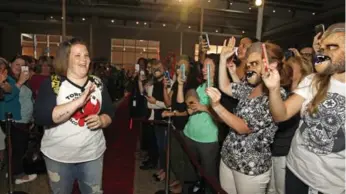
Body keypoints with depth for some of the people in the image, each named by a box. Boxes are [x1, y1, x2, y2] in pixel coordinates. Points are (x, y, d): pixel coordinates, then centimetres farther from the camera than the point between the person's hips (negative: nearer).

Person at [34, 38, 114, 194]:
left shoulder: (97, 83, 1)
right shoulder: (52, 84, -10)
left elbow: (109, 112, 7)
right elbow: (41, 117, -22)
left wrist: (101, 120, -16)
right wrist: (78, 101, -30)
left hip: (93, 154, 2)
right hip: (58, 156, -2)